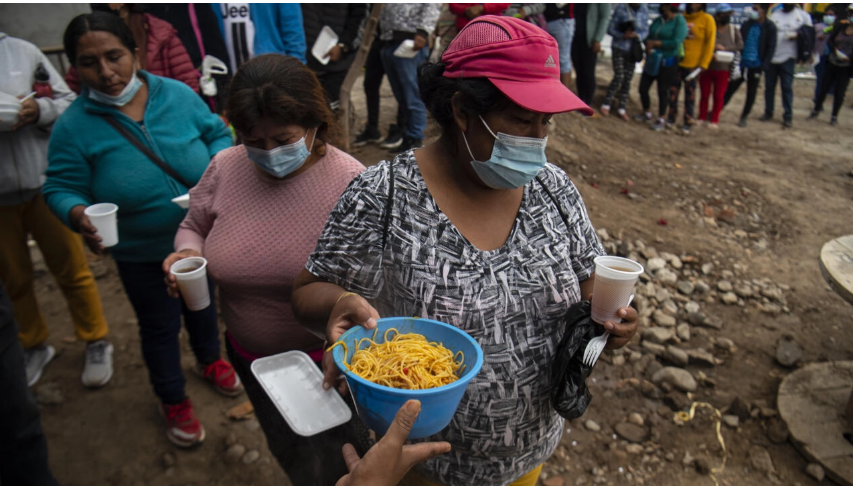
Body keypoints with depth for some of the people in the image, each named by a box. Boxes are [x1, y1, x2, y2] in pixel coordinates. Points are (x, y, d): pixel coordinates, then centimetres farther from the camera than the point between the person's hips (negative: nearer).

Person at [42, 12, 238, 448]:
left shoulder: (176, 94, -13)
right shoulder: (73, 126, -17)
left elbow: (216, 133, 0)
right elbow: (61, 189, -11)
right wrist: (77, 215, -32)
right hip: (141, 255, -2)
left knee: (202, 303, 26)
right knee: (160, 326, 15)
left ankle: (210, 360, 56)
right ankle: (173, 401, 40)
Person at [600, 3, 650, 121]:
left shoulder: (644, 10, 0)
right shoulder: (621, 8, -9)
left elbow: (646, 31, 4)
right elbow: (611, 29, -7)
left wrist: (637, 35, -18)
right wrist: (622, 35, -24)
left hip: (633, 50, 4)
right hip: (619, 48, -3)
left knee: (628, 79, 5)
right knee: (619, 77, -11)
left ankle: (621, 108, 15)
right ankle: (606, 105, 3)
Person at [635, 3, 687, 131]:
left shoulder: (679, 21, -11)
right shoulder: (658, 20, 8)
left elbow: (676, 43, -20)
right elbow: (649, 38, 8)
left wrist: (655, 43, -13)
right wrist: (649, 48, -15)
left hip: (668, 63, -6)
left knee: (663, 91, 0)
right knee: (643, 88, 7)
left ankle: (661, 120, 11)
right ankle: (647, 114, 27)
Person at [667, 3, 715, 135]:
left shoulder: (707, 19, -1)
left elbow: (710, 43, -3)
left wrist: (703, 65, -9)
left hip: (693, 64, -3)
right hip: (676, 62, 3)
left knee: (690, 94, 2)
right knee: (673, 92, 5)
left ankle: (687, 124, 8)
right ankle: (671, 119, 16)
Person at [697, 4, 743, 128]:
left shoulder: (734, 30, 6)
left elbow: (740, 45, -3)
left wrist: (725, 48, -16)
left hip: (723, 70, 1)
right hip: (707, 67, -1)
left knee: (718, 96, 1)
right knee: (704, 94, 7)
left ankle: (714, 120, 9)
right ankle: (702, 118, 19)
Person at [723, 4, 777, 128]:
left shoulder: (769, 27, -4)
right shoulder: (747, 24, 4)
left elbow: (771, 48, -5)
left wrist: (763, 64, -13)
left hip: (756, 66, -2)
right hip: (742, 63, 2)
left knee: (751, 93, 7)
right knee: (730, 88, 5)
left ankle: (744, 117, 18)